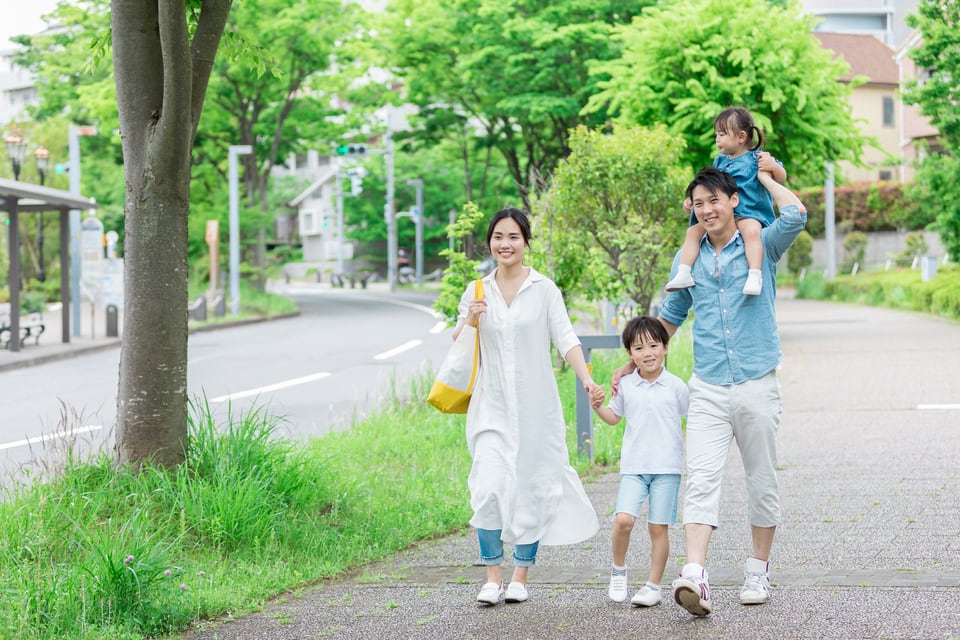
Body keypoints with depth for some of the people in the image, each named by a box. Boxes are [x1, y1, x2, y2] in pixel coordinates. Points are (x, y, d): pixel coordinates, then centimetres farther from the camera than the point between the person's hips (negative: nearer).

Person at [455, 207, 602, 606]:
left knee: (531, 487, 3)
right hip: (492, 405, 1)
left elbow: (565, 339, -5)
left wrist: (587, 379, -20)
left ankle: (521, 577, 16)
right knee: (489, 488, -11)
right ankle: (492, 577, 0)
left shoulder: (544, 290, 0)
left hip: (535, 405, -1)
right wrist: (470, 322, -11)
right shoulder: (477, 292, 7)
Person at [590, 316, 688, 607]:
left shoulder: (675, 386, 1)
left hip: (667, 466, -1)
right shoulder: (626, 385, 6)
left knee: (658, 527, 0)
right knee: (623, 519, -15)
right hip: (633, 466, 1)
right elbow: (614, 417, 19)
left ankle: (653, 586, 9)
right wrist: (598, 407, 0)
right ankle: (618, 569, 9)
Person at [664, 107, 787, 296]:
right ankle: (684, 274, -12)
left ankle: (755, 275, -44)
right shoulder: (720, 161, 17)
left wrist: (773, 166, -21)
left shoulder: (756, 159, -1)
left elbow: (782, 179, -1)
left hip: (749, 214, -7)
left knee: (751, 230, -38)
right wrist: (693, 198, 13)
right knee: (693, 230, -8)